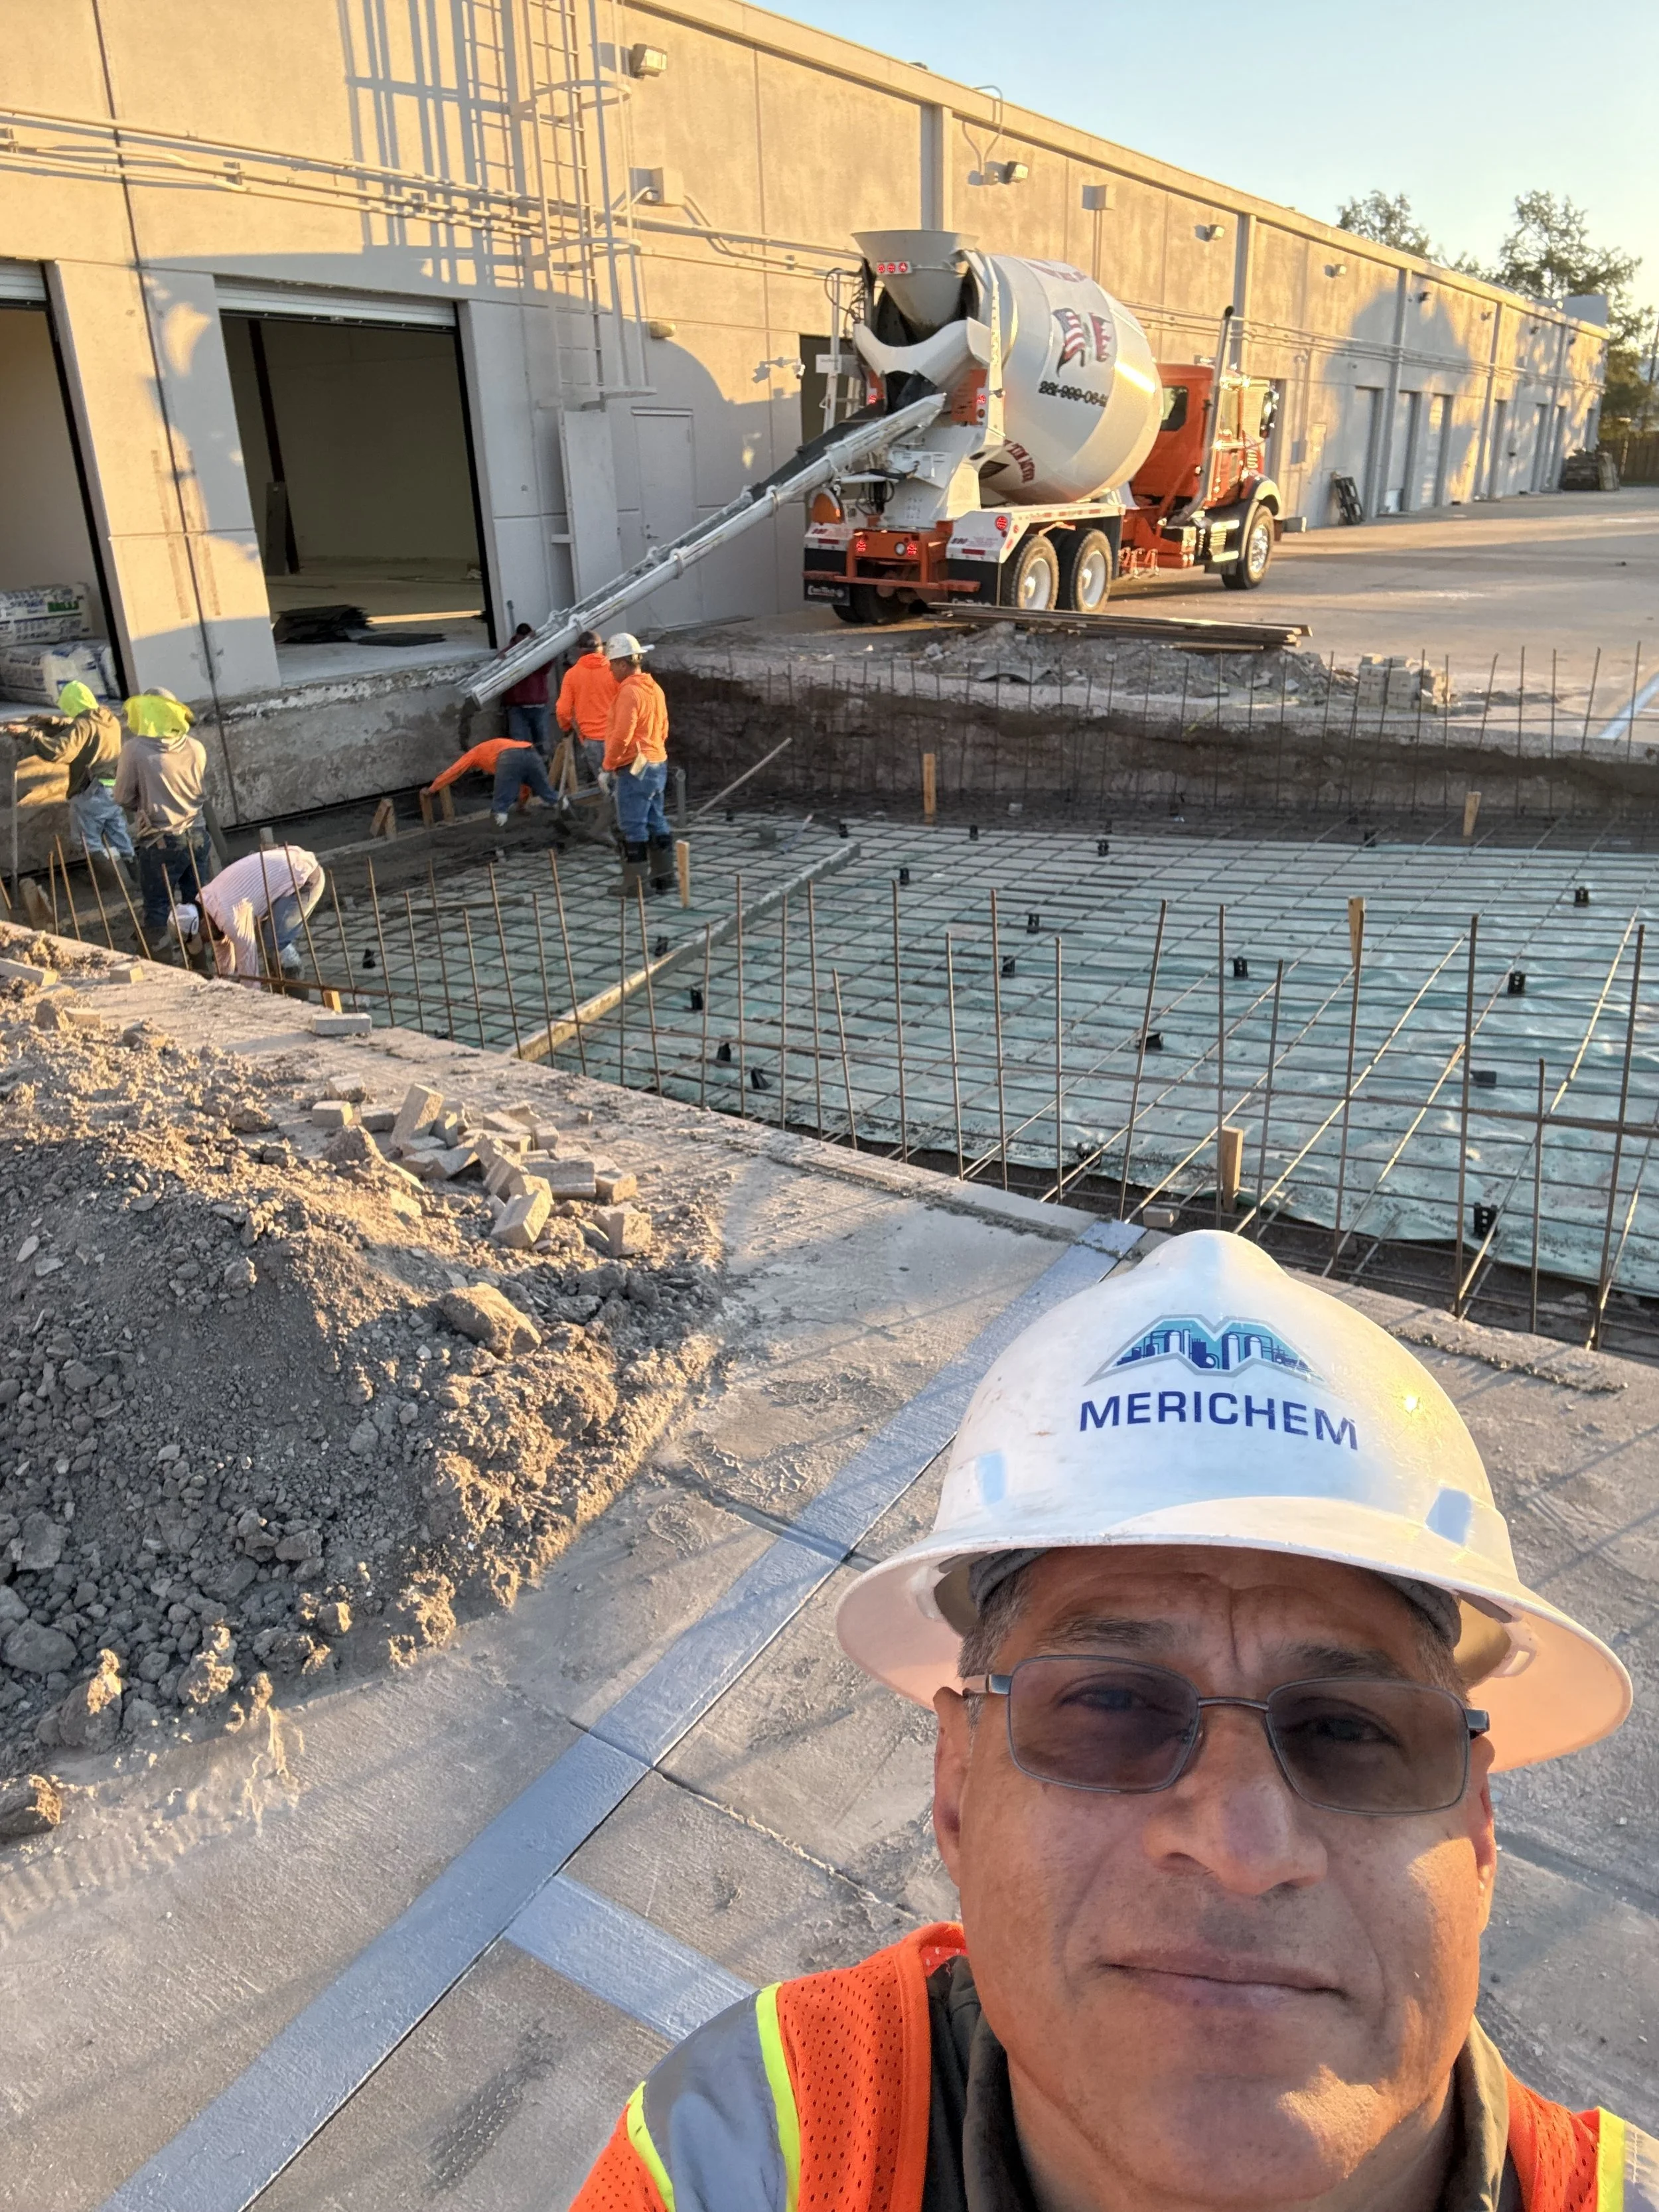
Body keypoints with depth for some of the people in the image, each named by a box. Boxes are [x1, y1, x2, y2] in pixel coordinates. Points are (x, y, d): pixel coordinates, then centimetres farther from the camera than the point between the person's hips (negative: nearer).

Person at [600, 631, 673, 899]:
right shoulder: (654, 688, 11)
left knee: (632, 827, -3)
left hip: (634, 769, -9)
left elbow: (621, 737, -21)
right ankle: (664, 875, 19)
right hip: (658, 764, 9)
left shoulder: (629, 692, -18)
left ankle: (634, 882, 1)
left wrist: (608, 767, -11)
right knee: (656, 821, 14)